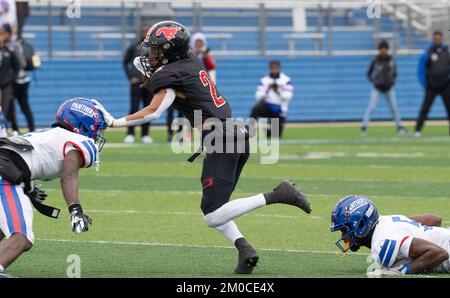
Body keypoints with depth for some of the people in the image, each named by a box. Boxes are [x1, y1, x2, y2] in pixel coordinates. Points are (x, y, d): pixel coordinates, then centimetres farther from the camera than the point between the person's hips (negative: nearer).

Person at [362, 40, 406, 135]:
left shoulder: (391, 60, 0)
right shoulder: (375, 61, -8)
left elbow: (394, 74, 11)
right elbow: (368, 74, 0)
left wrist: (393, 80, -9)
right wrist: (374, 81, -14)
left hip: (388, 88, 3)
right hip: (377, 88, -3)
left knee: (394, 108, 2)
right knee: (371, 107, -11)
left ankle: (399, 126, 12)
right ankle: (364, 126, -6)